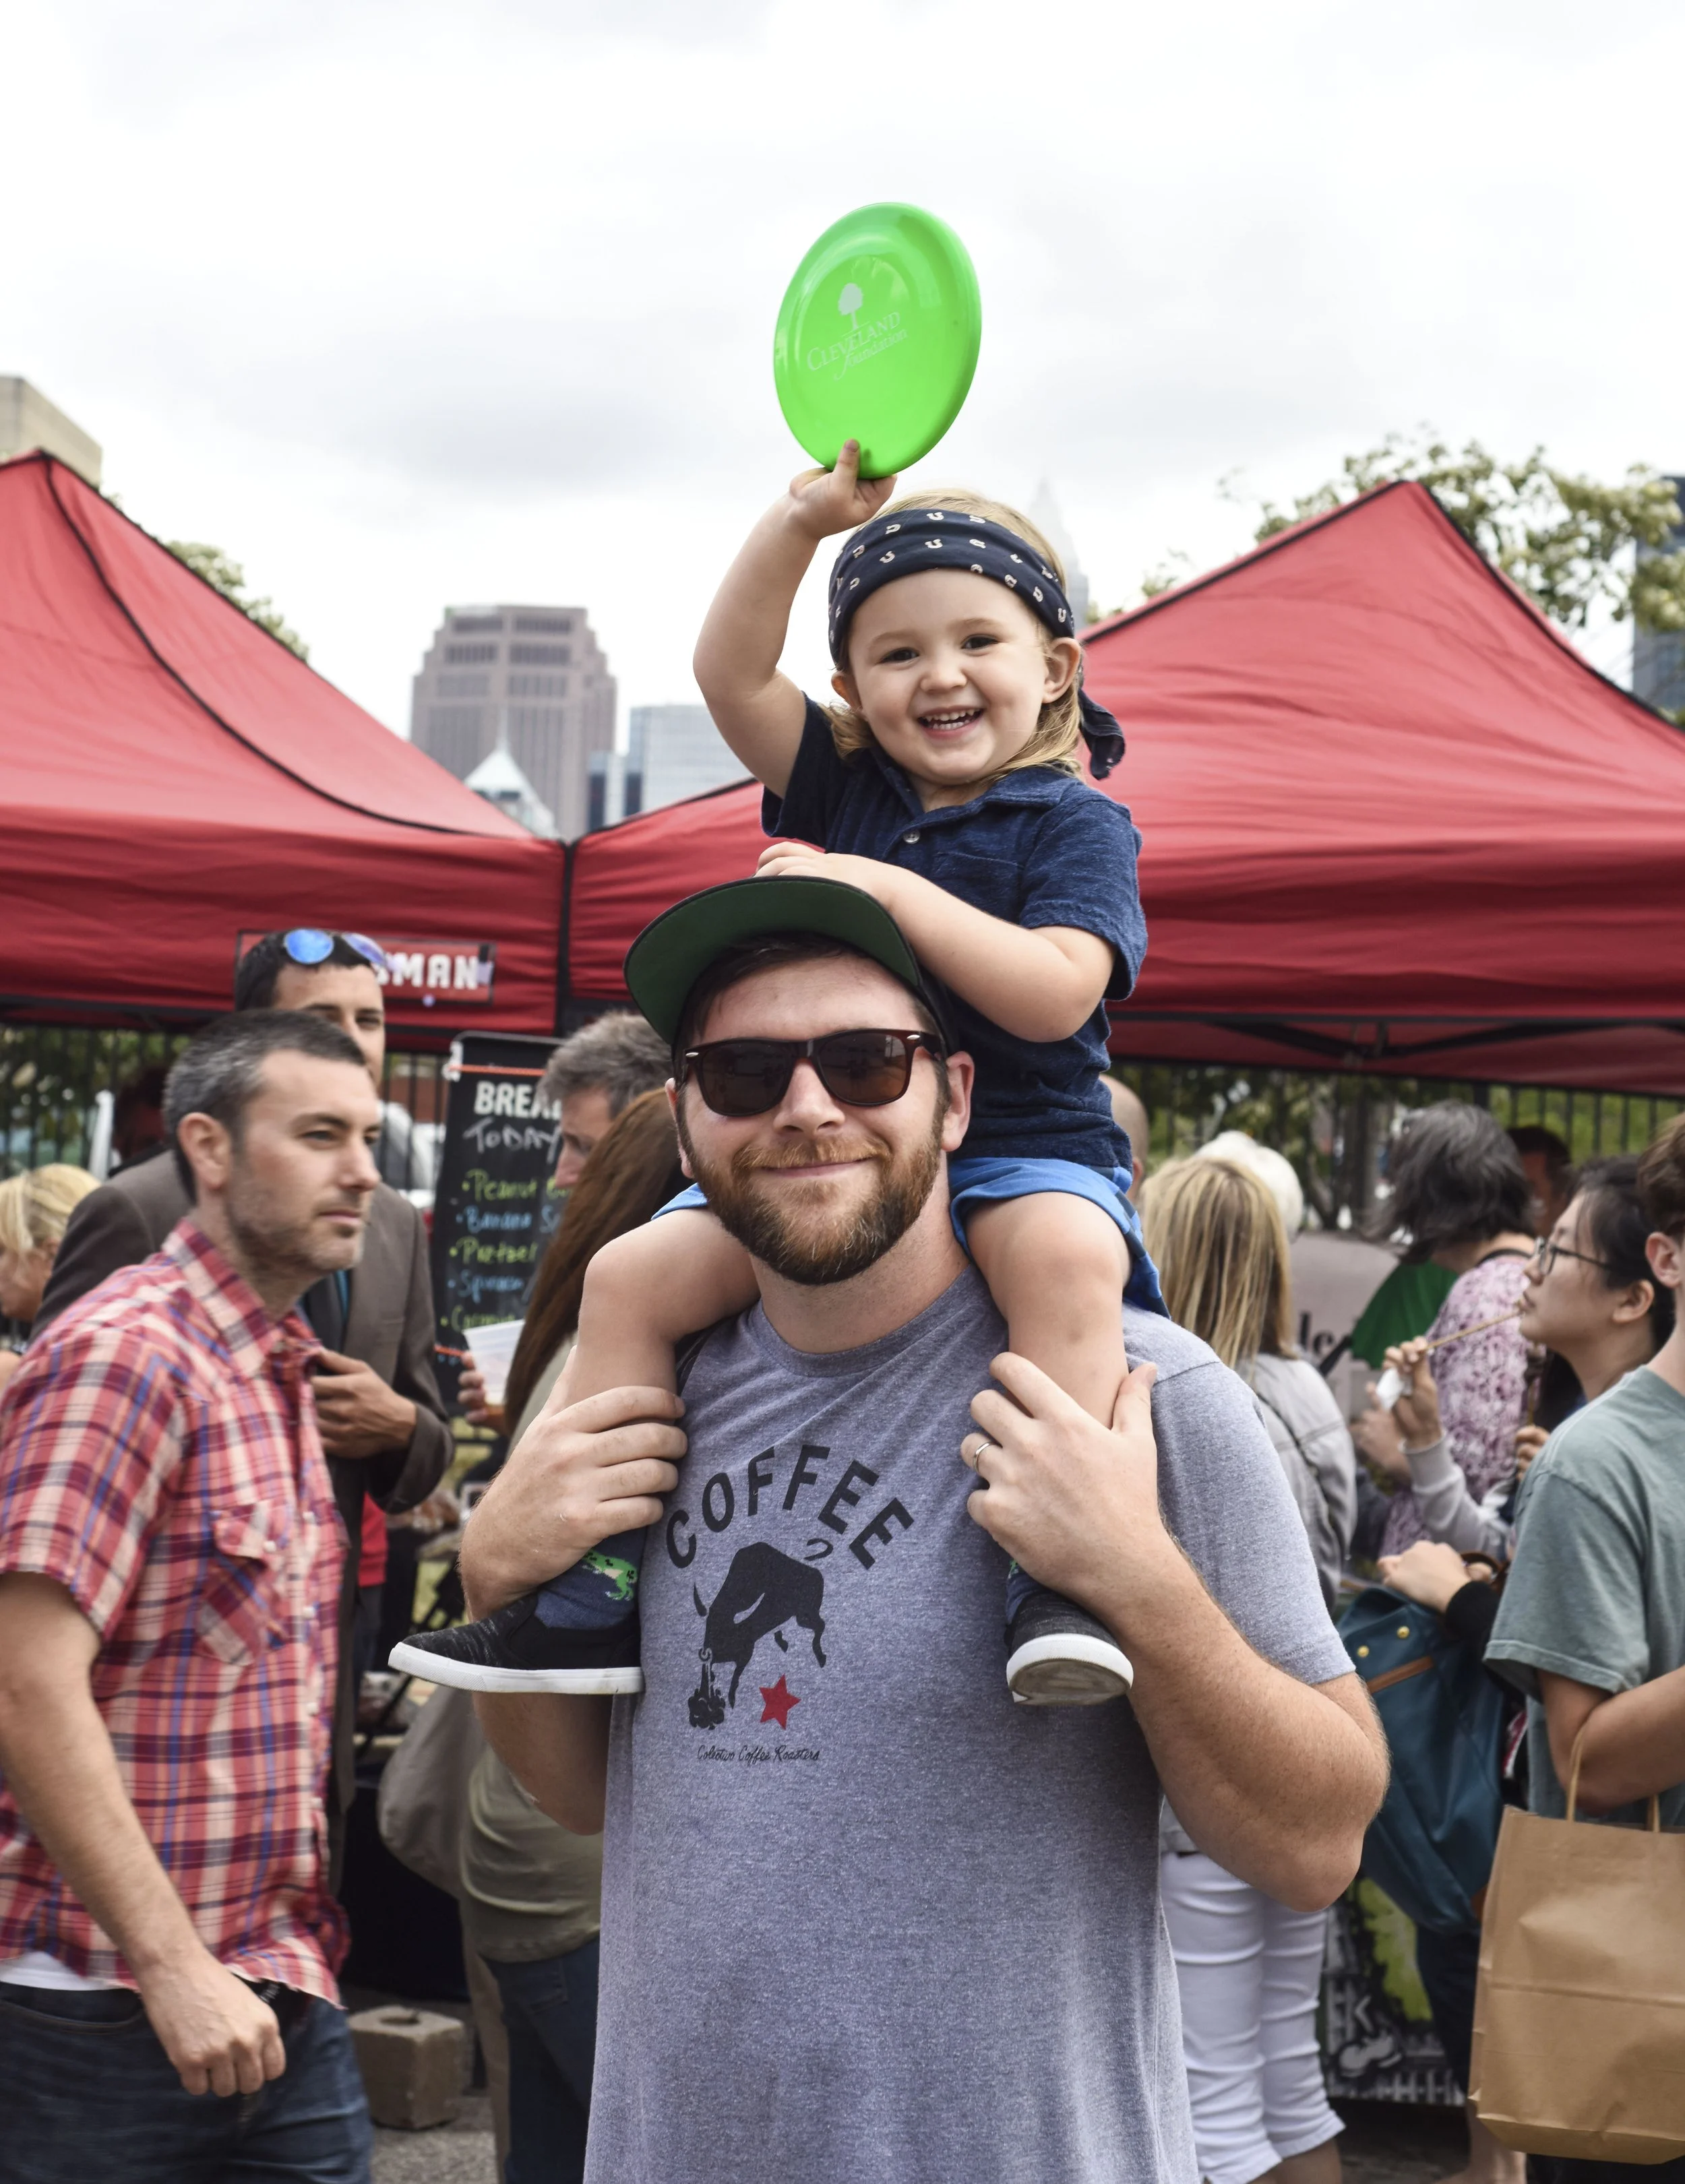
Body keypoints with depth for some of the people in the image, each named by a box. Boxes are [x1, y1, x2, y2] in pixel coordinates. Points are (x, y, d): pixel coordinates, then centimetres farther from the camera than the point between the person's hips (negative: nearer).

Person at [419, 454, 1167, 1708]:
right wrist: (806, 519, -9)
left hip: (1022, 1145, -5)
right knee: (633, 1277, -10)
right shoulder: (844, 788, 11)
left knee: (1064, 1252, -39)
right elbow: (731, 672, 1)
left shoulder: (1076, 823, -4)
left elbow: (1055, 994, -20)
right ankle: (605, 1585, -6)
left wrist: (889, 889, -24)